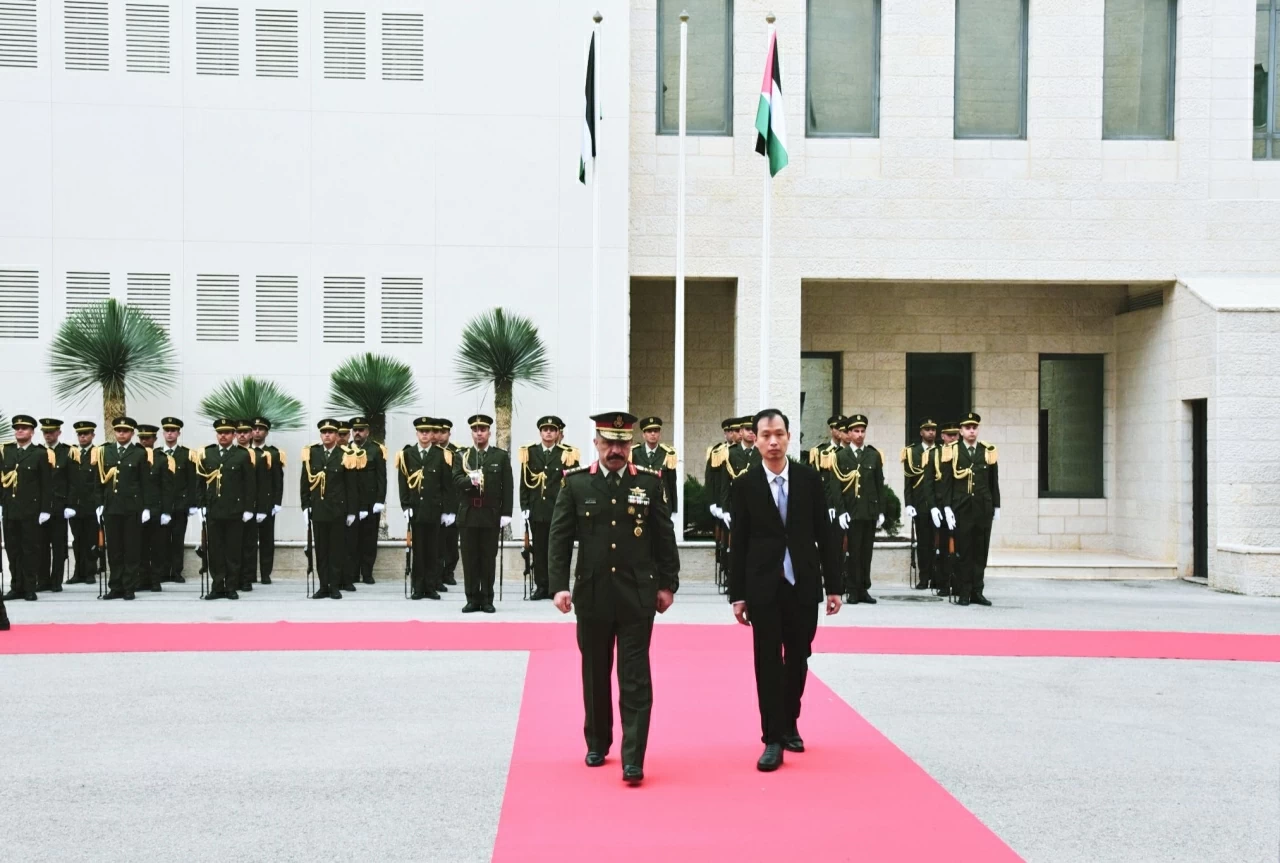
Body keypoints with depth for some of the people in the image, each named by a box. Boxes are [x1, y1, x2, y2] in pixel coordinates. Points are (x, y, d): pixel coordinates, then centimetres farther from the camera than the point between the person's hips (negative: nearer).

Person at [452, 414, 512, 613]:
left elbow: (507, 487, 1)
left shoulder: (501, 456, 5)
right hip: (468, 515, 1)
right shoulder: (461, 456, 9)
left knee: (488, 558, 3)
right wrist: (470, 480, -25)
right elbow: (456, 481, -4)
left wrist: (506, 513, -6)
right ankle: (472, 599, 10)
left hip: (491, 515, -1)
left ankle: (487, 600, 9)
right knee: (469, 559, 3)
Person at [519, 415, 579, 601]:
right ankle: (541, 587, 12)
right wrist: (524, 507, 2)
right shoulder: (529, 453, 7)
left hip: (560, 511, -2)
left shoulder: (567, 454, 1)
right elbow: (524, 483, 8)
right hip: (537, 510, 2)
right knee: (539, 550, 6)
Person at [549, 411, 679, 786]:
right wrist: (559, 585, -7)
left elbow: (665, 537, 5)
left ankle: (633, 759, -3)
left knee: (635, 678, -3)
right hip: (592, 594, 1)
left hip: (637, 595, -1)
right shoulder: (575, 482, 1)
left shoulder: (650, 482, 2)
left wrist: (667, 585, 3)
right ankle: (597, 743, 29)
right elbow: (559, 537, 0)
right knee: (595, 674, 13)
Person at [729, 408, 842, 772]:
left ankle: (789, 724, 30)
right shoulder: (745, 485, -2)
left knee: (798, 659, 11)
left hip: (803, 583, 2)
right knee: (768, 661, -1)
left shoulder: (809, 479, 1)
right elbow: (739, 544, 0)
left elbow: (825, 534, 3)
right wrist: (737, 594, -2)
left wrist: (833, 585, 1)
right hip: (763, 586, -2)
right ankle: (773, 739, 3)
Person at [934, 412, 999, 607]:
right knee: (963, 551, 0)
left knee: (981, 551, 5)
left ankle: (977, 592, 11)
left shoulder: (988, 451, 8)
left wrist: (996, 507, 10)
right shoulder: (951, 451, 0)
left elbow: (994, 482, 11)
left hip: (983, 509, 2)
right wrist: (946, 507, -8)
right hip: (961, 509, -2)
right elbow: (945, 481, -2)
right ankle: (963, 593, 6)